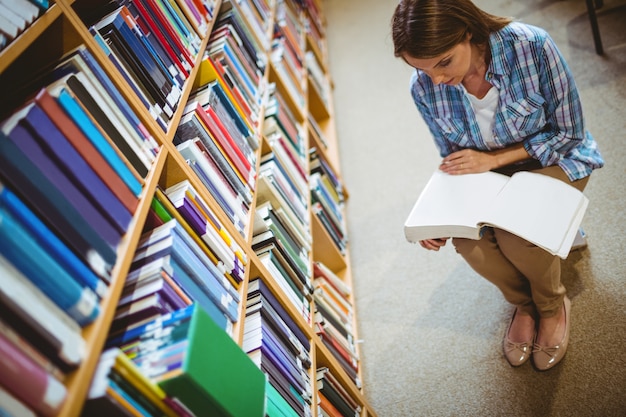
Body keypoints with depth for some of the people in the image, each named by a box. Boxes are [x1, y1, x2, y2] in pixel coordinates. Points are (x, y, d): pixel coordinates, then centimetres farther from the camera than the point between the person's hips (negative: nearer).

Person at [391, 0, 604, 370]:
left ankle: (553, 306, 6)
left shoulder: (531, 46, -27)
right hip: (488, 172, 3)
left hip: (554, 160, -2)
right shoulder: (424, 88, -17)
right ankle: (524, 303, 8)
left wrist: (492, 159, -26)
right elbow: (453, 160, -2)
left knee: (515, 235, -30)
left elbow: (569, 134, -16)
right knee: (467, 240, -26)